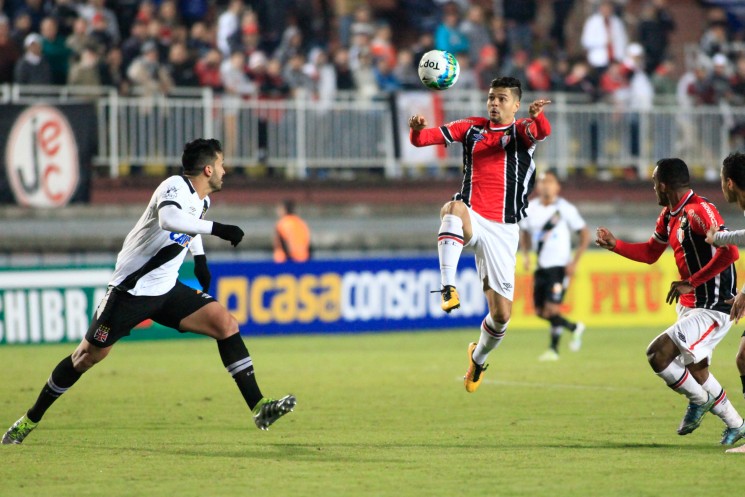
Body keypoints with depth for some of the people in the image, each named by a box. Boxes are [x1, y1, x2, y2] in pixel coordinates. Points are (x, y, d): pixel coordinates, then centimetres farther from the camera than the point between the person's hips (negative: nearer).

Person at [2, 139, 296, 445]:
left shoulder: (201, 201, 6)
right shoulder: (175, 187, -20)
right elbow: (168, 219, -45)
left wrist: (199, 258, 24)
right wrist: (216, 228, -46)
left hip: (166, 289, 7)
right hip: (130, 290, -7)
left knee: (226, 323, -10)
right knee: (88, 356, 0)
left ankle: (258, 408, -12)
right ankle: (31, 418, 17)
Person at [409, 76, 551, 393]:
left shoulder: (521, 131, 1)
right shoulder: (472, 128, 9)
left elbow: (543, 132, -23)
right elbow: (422, 139, 4)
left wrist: (537, 115, -47)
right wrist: (417, 130, -21)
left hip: (502, 230, 0)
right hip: (471, 220, 1)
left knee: (502, 313, 0)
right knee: (454, 209, -39)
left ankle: (479, 357, 32)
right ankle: (448, 289, -44)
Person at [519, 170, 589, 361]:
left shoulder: (565, 209, -8)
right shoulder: (530, 209, 5)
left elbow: (585, 235, -3)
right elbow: (525, 233, 21)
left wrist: (575, 262, -10)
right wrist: (526, 254, 4)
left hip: (559, 266, -6)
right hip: (540, 267, 6)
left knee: (552, 309, -14)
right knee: (540, 311, 7)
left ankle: (553, 349, 2)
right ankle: (575, 328, 29)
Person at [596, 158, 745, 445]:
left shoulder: (699, 211, -21)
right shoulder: (669, 216, 10)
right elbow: (651, 253, 25)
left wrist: (690, 283, -27)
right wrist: (615, 245, 13)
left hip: (712, 309, -10)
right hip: (688, 305, 10)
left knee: (657, 354, -18)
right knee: (696, 371, 18)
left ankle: (699, 400, 4)